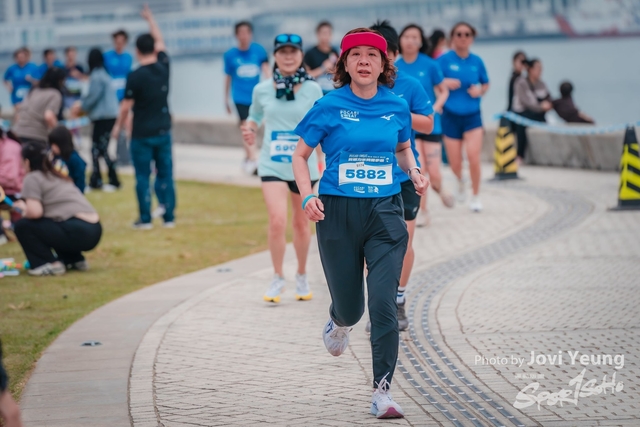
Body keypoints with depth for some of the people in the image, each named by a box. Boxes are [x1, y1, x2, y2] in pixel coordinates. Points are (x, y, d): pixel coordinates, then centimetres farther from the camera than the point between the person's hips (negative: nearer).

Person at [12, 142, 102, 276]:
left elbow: (35, 212, -12)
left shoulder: (32, 178, 0)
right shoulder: (56, 175, 26)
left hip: (77, 232, -9)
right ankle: (75, 260, 23)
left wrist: (24, 210, 8)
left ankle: (50, 264, -1)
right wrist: (26, 206, 34)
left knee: (22, 226, 0)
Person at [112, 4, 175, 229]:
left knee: (143, 177, 3)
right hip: (163, 131, 4)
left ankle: (145, 219, 4)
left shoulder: (135, 76, -14)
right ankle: (169, 217, 7)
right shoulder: (163, 67, -1)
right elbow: (160, 42, 17)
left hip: (142, 134, -4)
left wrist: (118, 126, 6)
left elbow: (126, 106, -10)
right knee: (165, 175, 7)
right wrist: (150, 19, 28)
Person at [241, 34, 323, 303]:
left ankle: (302, 276, 34)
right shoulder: (262, 90, 0)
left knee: (301, 222, 14)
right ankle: (278, 278, 2)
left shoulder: (312, 89, -3)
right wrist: (250, 130, -5)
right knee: (277, 220, -16)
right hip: (273, 165, -1)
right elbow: (255, 116, 15)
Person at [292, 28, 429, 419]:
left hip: (385, 213, 1)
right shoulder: (329, 106, -4)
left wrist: (415, 172, 2)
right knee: (350, 305, 8)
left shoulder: (397, 107, 3)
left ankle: (383, 391, -6)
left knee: (384, 304, -11)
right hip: (338, 212, -1)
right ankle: (340, 323, 48)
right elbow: (301, 155, 5)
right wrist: (308, 196, -10)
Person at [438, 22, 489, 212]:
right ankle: (460, 181, 40)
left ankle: (475, 196, 6)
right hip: (450, 116, -1)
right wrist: (445, 83, -26)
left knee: (473, 157, -12)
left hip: (472, 116, 1)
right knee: (455, 163, 4)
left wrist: (480, 91, -6)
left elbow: (486, 84, 16)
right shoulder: (444, 60, -6)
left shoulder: (477, 61, 2)